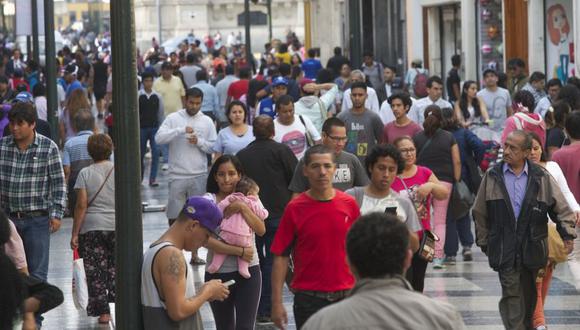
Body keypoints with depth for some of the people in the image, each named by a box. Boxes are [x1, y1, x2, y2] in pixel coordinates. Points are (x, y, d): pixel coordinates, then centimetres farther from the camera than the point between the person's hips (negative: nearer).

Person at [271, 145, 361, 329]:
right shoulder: (295, 208, -5)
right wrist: (277, 302, -8)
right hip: (309, 298, -2)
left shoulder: (349, 204, 2)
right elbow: (281, 256, -3)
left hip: (346, 294, 2)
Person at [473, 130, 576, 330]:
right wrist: (484, 242, 9)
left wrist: (568, 234, -4)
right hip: (504, 249, -1)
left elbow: (561, 208, 7)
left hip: (532, 246, 2)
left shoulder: (541, 178, 3)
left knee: (529, 295, 13)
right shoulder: (492, 177, 2)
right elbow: (480, 213, 9)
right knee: (511, 293, -10)